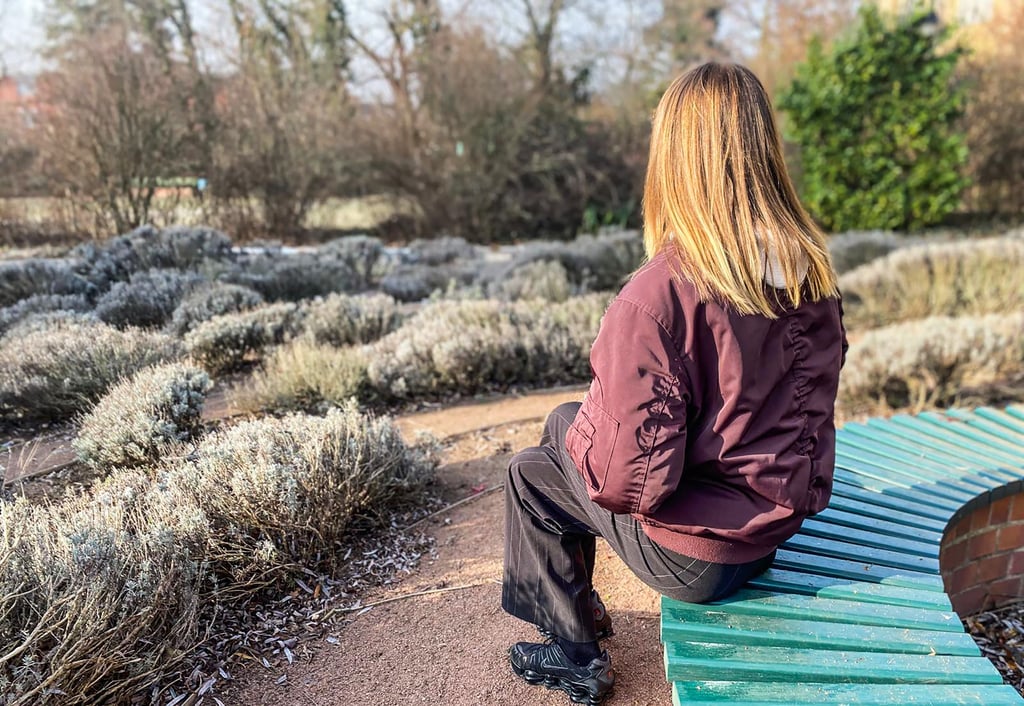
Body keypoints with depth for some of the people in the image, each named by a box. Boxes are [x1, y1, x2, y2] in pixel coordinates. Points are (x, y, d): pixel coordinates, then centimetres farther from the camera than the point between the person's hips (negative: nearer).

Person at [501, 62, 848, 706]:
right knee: (564, 422, 21)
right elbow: (797, 402, 7)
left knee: (531, 473, 15)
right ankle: (579, 605, 41)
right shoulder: (815, 272, -7)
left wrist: (585, 426, -5)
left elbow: (626, 480, -27)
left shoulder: (656, 298, -30)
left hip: (695, 553, -7)